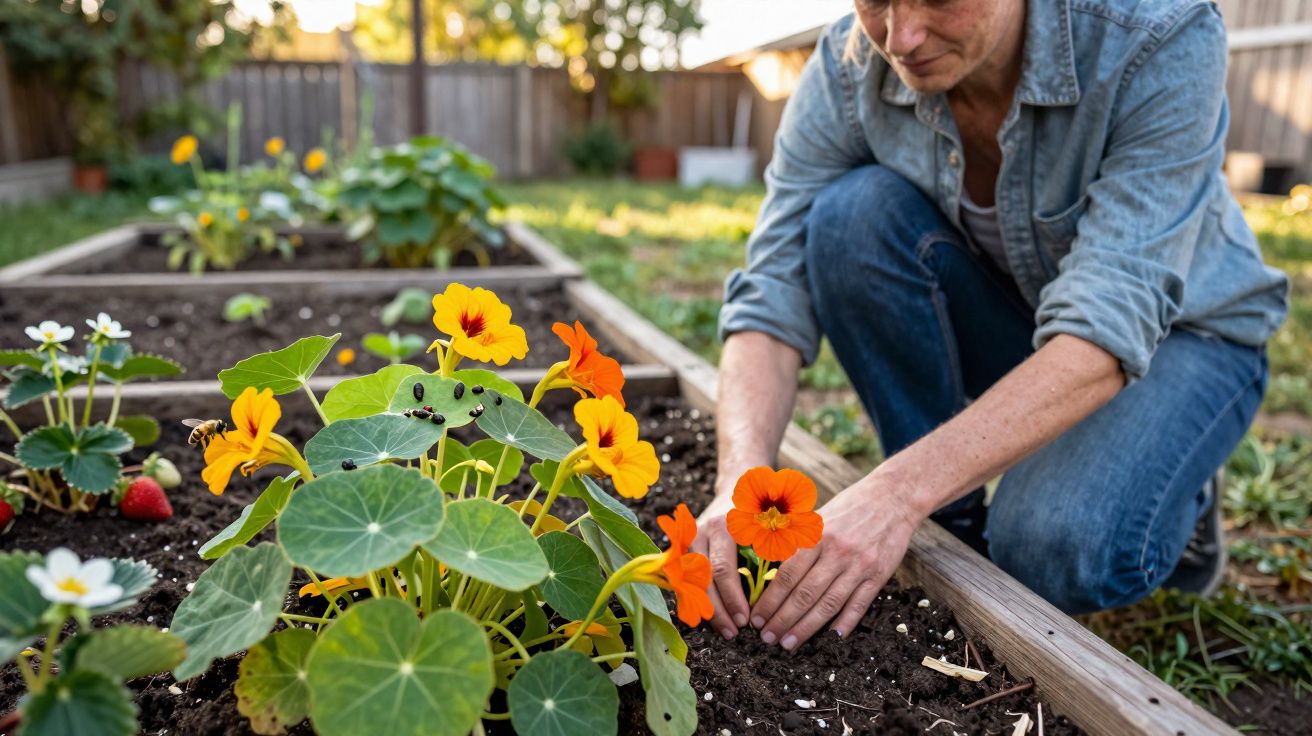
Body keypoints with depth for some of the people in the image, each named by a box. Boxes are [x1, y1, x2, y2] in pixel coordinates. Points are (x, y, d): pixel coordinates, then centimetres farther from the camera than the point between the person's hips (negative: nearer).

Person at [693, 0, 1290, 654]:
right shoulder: (847, 68, -20)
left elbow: (1111, 327, -37)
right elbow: (773, 298, -23)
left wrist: (897, 492, -46)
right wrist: (742, 479, -40)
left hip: (1180, 333, -3)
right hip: (1006, 319, 4)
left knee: (1056, 551, -32)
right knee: (853, 213, -26)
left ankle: (1180, 499, 6)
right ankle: (951, 525, -10)